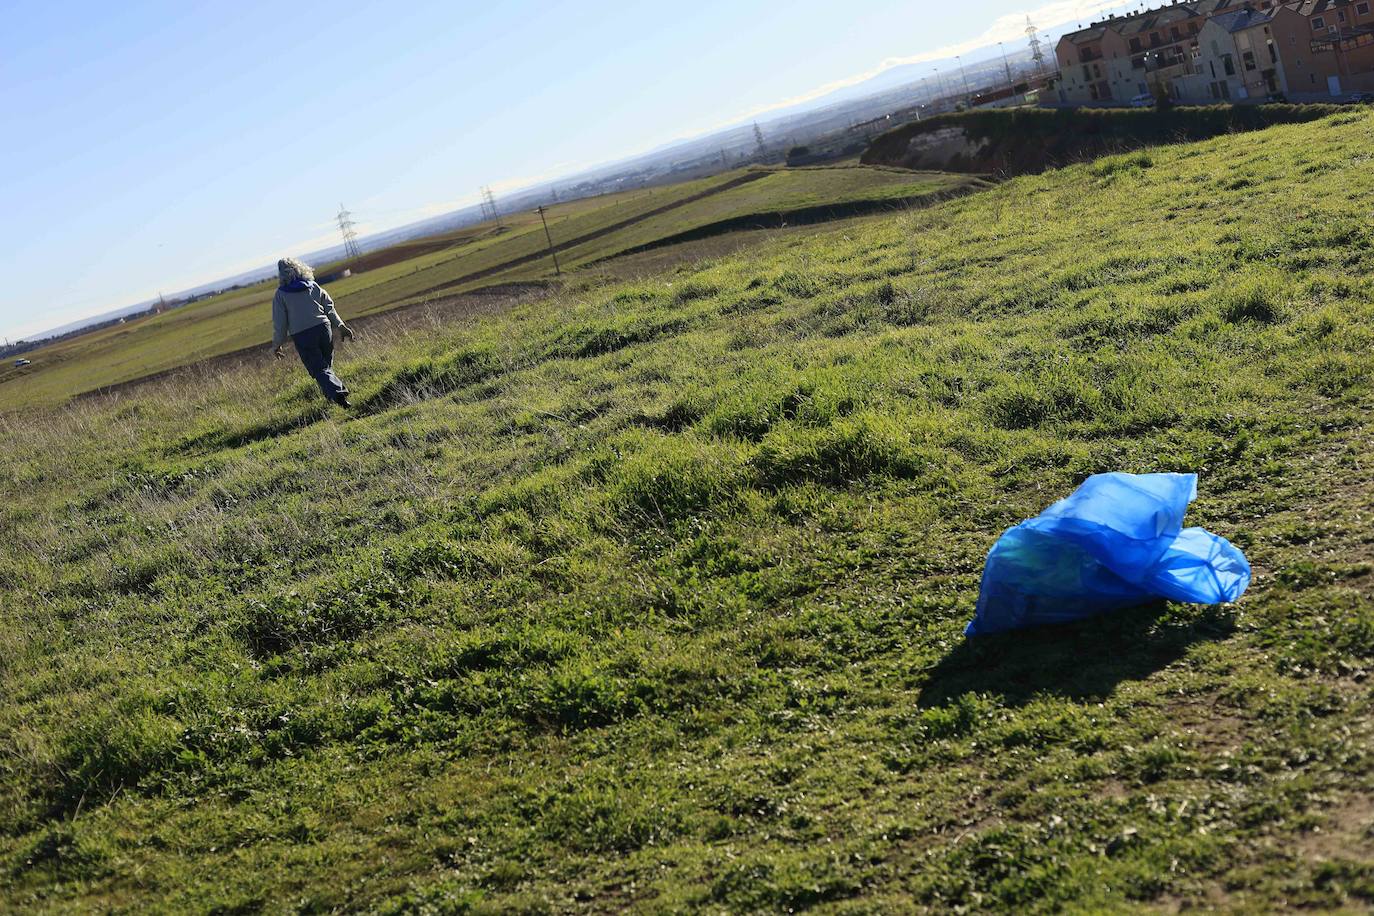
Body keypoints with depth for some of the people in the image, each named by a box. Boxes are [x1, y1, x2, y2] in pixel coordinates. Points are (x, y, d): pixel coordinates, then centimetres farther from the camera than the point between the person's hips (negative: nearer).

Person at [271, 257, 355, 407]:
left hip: (302, 337, -3)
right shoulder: (314, 286, 8)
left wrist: (277, 344, 10)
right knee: (327, 365, 20)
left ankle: (337, 393, -22)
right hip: (323, 328, 3)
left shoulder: (281, 294, -1)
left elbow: (280, 323, -1)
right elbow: (329, 308, 9)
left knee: (319, 370, -3)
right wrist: (341, 326, 16)